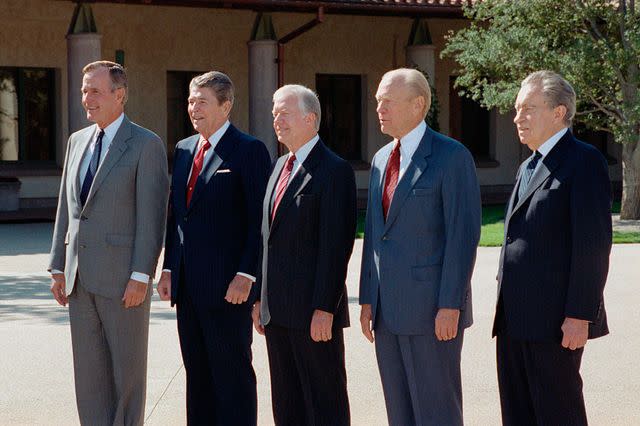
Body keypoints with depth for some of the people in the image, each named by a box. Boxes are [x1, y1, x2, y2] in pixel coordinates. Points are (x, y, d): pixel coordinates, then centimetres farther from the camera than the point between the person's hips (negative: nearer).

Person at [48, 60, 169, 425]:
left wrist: (141, 277, -17)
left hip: (123, 277, -6)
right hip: (80, 278, 6)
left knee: (127, 367, 3)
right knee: (89, 368, 8)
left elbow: (152, 217, -12)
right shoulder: (78, 141, 13)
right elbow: (66, 209, 15)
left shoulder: (147, 145, -7)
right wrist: (58, 268, 10)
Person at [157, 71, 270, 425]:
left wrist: (246, 275, -17)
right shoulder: (183, 149, 15)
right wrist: (168, 268, 12)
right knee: (197, 375, 12)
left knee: (233, 376, -1)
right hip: (188, 285, 7)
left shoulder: (249, 150, -7)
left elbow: (259, 220, -11)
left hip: (228, 286, -7)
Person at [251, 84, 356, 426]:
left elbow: (336, 244, -16)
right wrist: (260, 298, 15)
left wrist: (324, 309, -19)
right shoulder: (281, 166, 17)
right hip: (278, 309, 8)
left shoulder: (334, 170, -10)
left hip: (314, 311, -8)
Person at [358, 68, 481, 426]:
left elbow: (464, 234, -14)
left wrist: (451, 305, -18)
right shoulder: (381, 160, 15)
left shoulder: (453, 157, -9)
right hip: (388, 309, 8)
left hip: (433, 309, -7)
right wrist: (368, 299, 13)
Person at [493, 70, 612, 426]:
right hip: (515, 319, 9)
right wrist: (506, 308, 17)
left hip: (555, 319, -9)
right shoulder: (529, 167, 20)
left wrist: (580, 316, -19)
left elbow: (594, 243, -15)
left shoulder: (584, 161, -8)